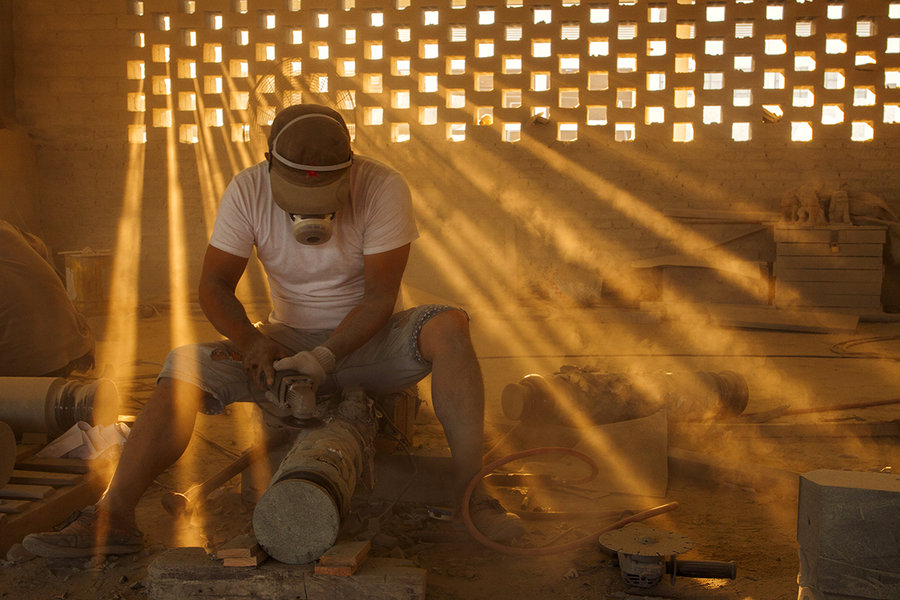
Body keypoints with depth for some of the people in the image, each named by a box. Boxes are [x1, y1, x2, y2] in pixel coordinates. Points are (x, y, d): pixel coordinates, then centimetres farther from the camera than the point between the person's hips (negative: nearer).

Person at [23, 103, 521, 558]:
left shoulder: (382, 187, -19)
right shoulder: (247, 191, -12)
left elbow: (380, 297, -19)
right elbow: (213, 285, -11)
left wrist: (324, 358, -31)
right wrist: (251, 341, -30)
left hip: (367, 339, -2)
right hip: (291, 341, 2)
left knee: (449, 327, -32)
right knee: (186, 367, -20)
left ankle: (470, 491, -30)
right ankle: (111, 518, -23)